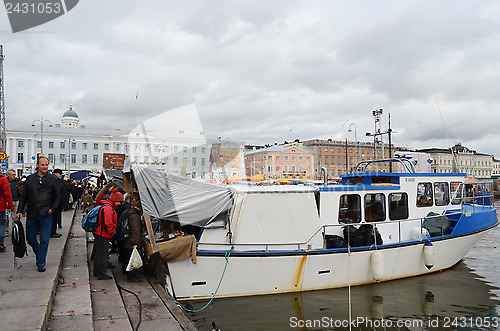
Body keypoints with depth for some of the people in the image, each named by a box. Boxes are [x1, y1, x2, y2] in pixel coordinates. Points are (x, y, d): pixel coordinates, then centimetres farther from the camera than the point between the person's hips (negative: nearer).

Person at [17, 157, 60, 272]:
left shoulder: (53, 179, 3)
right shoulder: (30, 179, 7)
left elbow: (58, 196, 6)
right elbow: (23, 196, 9)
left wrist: (53, 208, -7)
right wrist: (20, 210, 3)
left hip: (46, 215, -2)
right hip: (31, 214, 2)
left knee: (44, 240, -2)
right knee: (30, 238, 11)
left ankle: (41, 263, 8)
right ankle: (39, 253, 37)